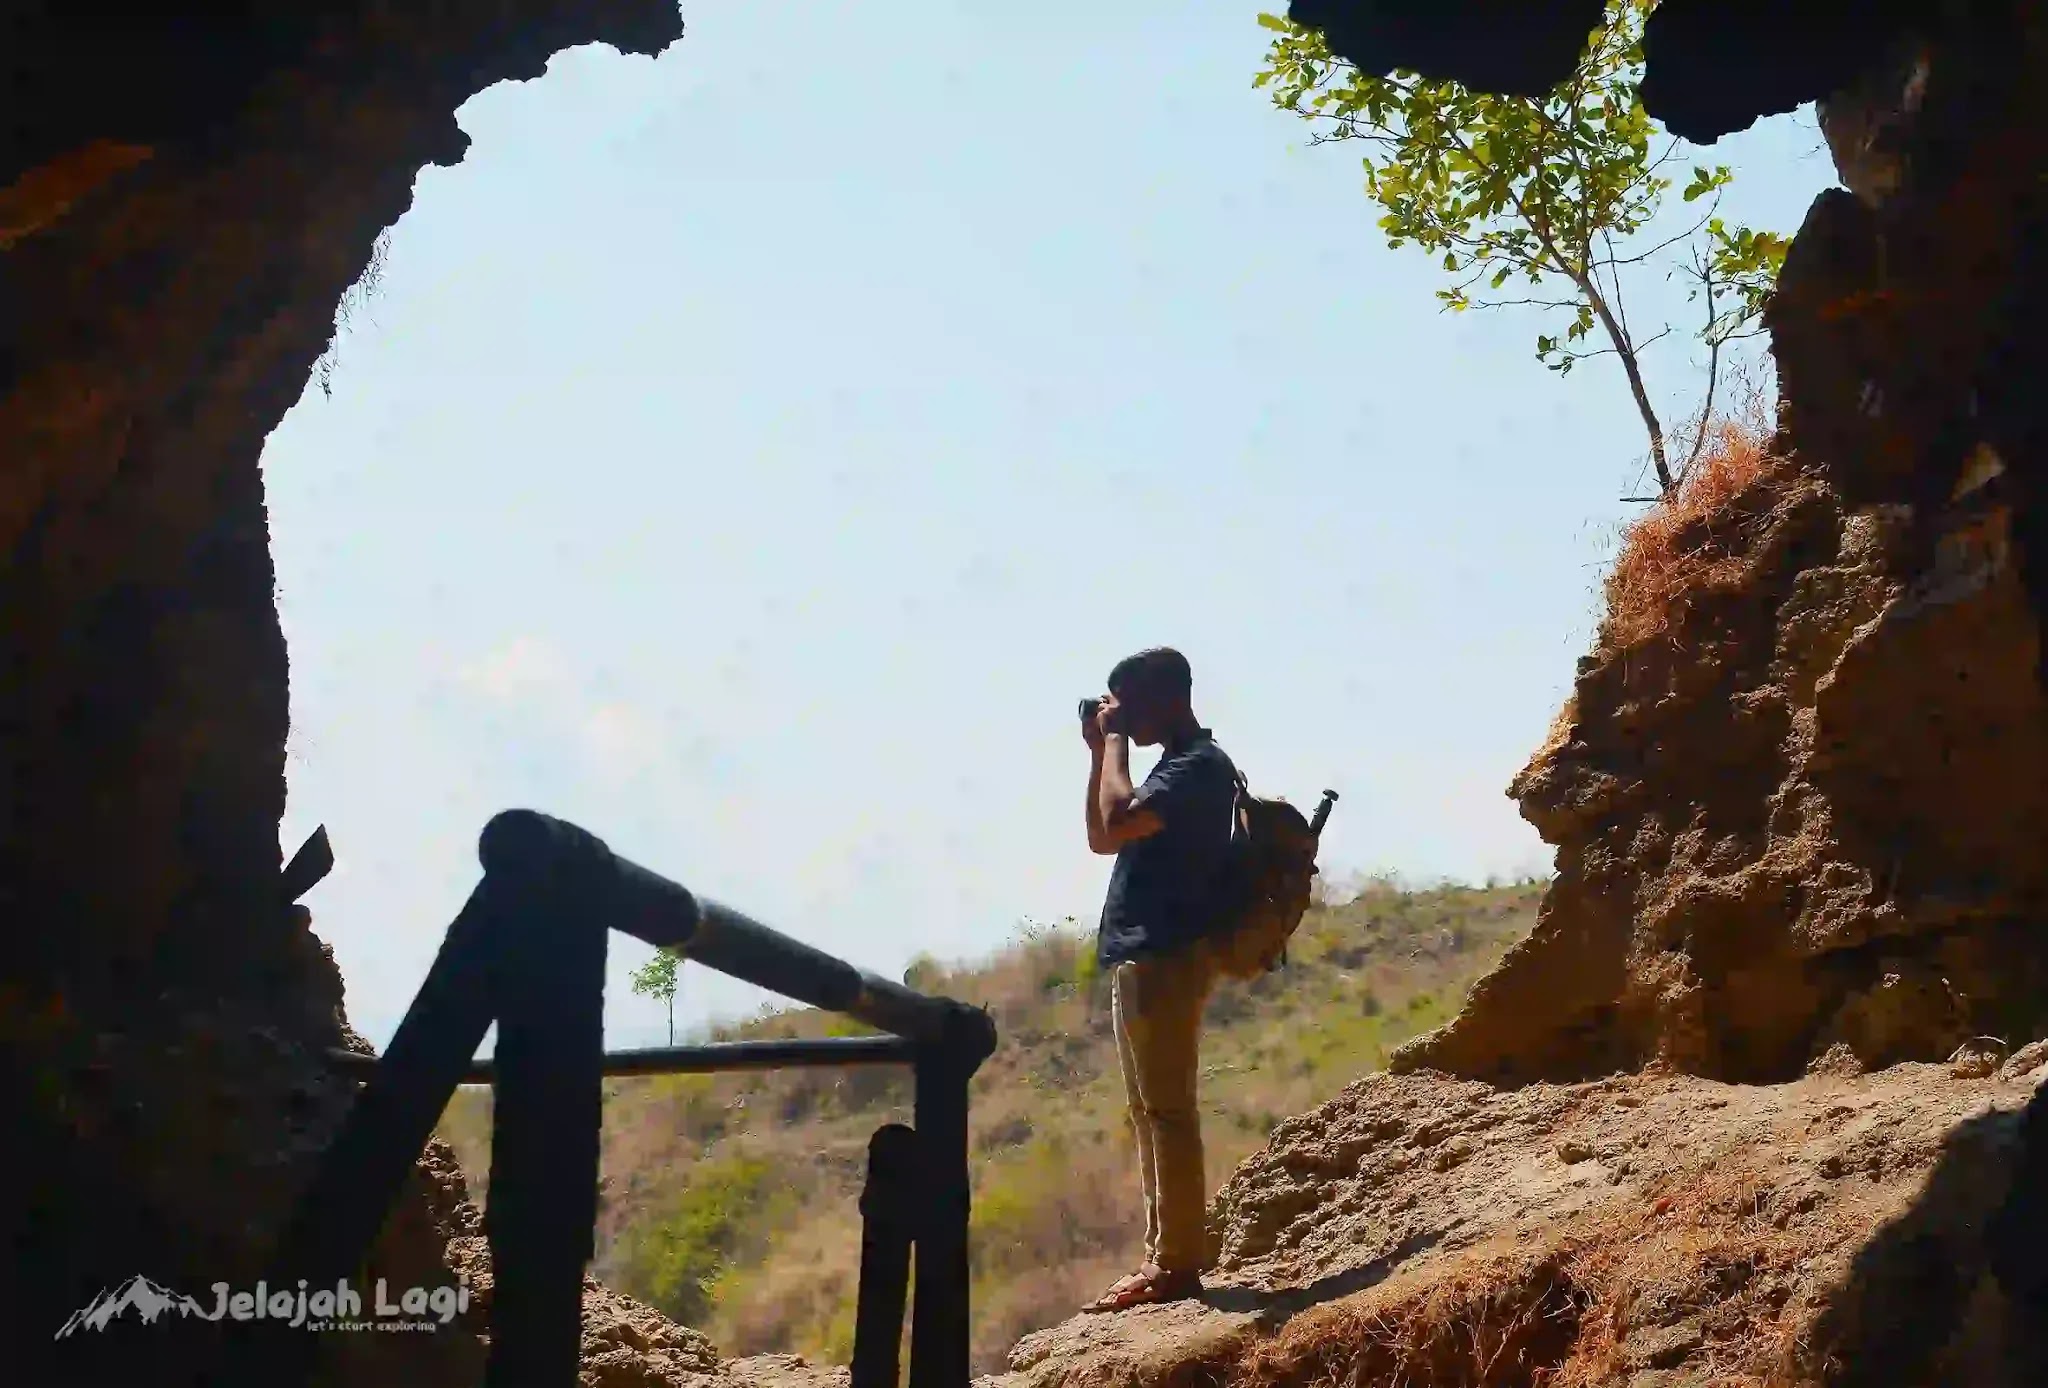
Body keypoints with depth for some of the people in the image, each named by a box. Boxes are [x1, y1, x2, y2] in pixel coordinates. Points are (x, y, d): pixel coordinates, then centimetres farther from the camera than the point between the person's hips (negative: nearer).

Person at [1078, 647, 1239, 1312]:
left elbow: (1116, 822, -24)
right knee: (1150, 1113, 12)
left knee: (1165, 1110, -7)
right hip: (1142, 957, 10)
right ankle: (1164, 1256, 18)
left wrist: (1117, 740, -11)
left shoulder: (1202, 765, -11)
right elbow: (1101, 838, 23)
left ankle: (1178, 1263, -3)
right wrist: (1100, 751, 15)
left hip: (1165, 957, -10)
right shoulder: (1176, 765, 20)